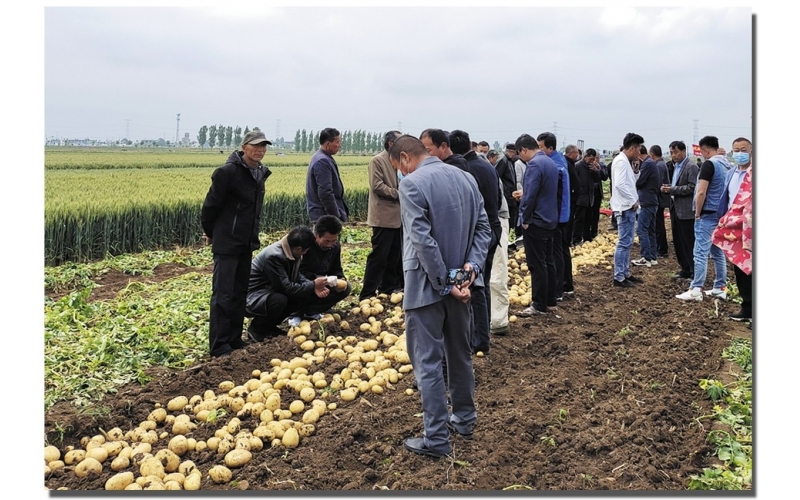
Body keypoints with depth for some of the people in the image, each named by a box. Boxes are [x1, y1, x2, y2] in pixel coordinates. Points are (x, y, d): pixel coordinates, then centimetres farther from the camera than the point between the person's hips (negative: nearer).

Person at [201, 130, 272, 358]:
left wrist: (253, 236, 18)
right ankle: (218, 345, 0)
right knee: (223, 295, -5)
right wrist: (210, 233, 1)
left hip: (246, 244, 8)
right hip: (227, 243, -8)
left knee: (240, 293, 14)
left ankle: (235, 339, 24)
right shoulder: (228, 172, -16)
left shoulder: (260, 173, 10)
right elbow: (211, 205, -11)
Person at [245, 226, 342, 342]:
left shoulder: (290, 250, -4)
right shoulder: (274, 256, -31)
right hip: (253, 297, -9)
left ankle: (270, 326, 7)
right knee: (279, 300, -36)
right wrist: (313, 285, -18)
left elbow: (296, 276, 9)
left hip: (271, 291, 9)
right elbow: (286, 287, -28)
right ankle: (256, 329, -7)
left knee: (305, 294, -4)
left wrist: (314, 286, -8)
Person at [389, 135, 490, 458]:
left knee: (428, 360, 0)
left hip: (427, 285, -7)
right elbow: (483, 228, 4)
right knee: (459, 352, 20)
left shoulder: (412, 183, -16)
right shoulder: (465, 177, 7)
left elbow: (422, 241, -21)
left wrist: (445, 284, -16)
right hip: (459, 279, 7)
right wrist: (471, 265, -5)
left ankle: (436, 438, 5)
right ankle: (464, 419, 34)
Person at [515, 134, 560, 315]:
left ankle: (539, 305, 2)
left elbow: (530, 196, -22)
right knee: (548, 261, 15)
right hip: (550, 220, 10)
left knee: (537, 264, -3)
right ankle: (550, 301, 23)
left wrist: (526, 220, -11)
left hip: (536, 222, -10)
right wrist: (524, 194, 19)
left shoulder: (534, 164, -18)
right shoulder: (551, 162, 11)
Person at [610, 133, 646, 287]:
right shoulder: (621, 161, -15)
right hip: (625, 208, -10)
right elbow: (619, 184, -26)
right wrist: (633, 201, -18)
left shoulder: (625, 161, 16)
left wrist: (636, 172, 5)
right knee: (623, 243, -7)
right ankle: (619, 277, -4)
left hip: (629, 208, 10)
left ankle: (625, 274, 21)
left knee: (627, 243, 14)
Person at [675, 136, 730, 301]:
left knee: (701, 252, -7)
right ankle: (720, 288, 17)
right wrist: (723, 210, 19)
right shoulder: (727, 165, 12)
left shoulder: (709, 164, -14)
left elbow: (701, 192, -19)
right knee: (718, 252, 13)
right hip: (722, 214, 8)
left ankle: (696, 290, -7)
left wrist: (697, 213, -9)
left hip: (708, 215, -8)